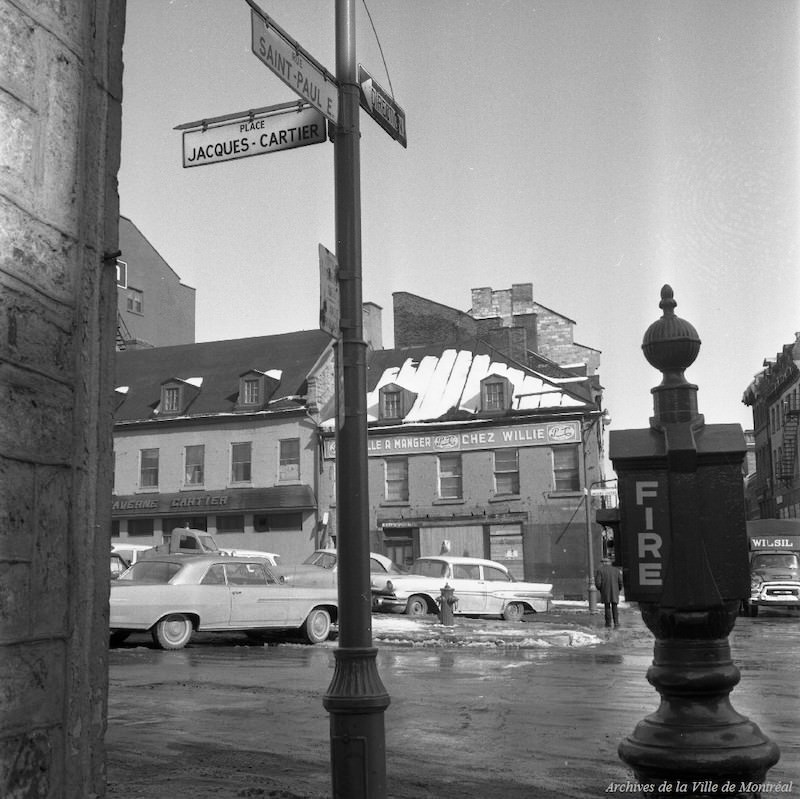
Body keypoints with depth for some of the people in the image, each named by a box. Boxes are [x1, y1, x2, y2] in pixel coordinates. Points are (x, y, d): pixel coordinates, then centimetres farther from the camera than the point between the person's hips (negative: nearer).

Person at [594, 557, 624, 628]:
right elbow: (620, 582, 2)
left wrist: (600, 590, 8)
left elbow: (597, 583, -9)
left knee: (607, 607, 10)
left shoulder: (599, 570, -2)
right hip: (615, 592, 2)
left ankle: (608, 623, 9)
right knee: (614, 607, 10)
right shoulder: (616, 570, 6)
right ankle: (616, 622, -1)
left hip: (605, 593, -2)